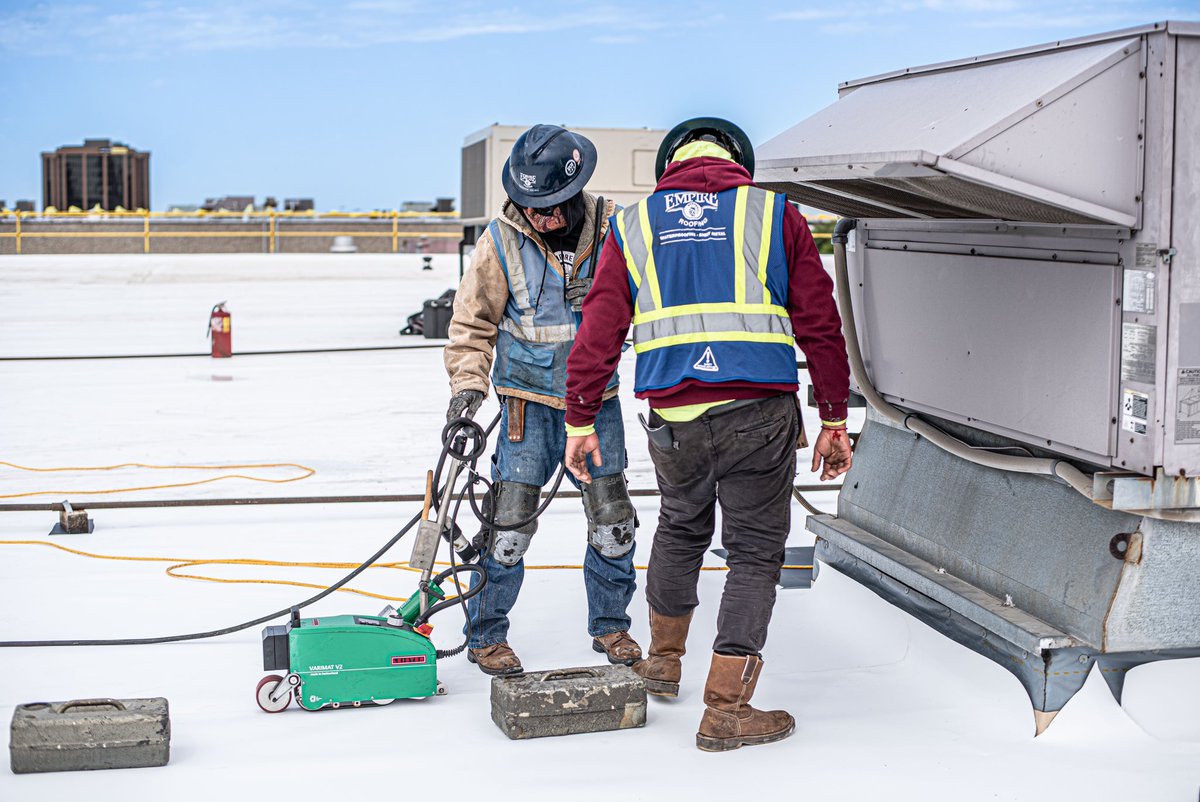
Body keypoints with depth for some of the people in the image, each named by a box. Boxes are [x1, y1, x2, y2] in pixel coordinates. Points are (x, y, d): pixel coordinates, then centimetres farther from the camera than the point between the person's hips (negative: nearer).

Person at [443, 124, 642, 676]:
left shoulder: (610, 228, -7)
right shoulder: (502, 239, -8)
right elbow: (474, 320, 0)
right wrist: (468, 383, -10)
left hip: (598, 398, 2)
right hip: (530, 400, -2)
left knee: (613, 519, 7)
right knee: (510, 521, -5)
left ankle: (609, 625, 27)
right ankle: (485, 635, 12)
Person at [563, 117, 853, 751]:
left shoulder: (633, 224, 11)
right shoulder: (775, 215, 7)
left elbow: (599, 329, 7)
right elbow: (819, 324, 3)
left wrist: (580, 420, 12)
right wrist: (833, 421, 8)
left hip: (672, 414, 3)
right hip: (758, 411, -3)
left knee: (680, 527, 26)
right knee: (755, 550, 7)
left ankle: (663, 659, 41)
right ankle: (725, 709, 6)